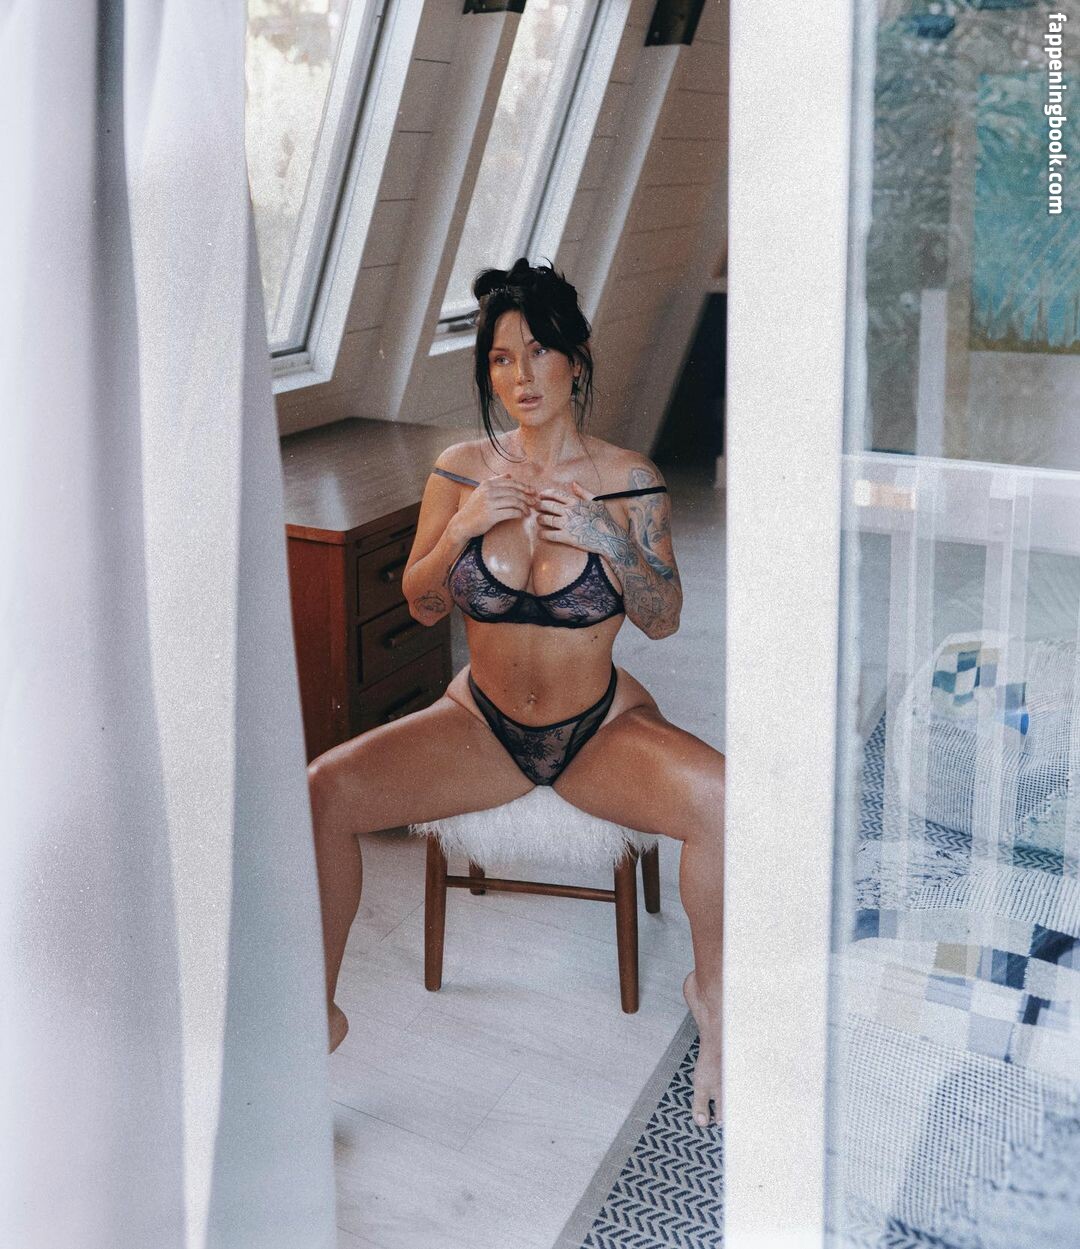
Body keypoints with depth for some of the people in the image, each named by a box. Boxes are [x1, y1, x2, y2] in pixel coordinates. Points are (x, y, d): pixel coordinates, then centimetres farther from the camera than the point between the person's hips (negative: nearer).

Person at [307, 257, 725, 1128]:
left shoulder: (628, 478, -5)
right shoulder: (462, 470, -2)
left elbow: (662, 620, -2)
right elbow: (422, 607, 4)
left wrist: (611, 538, -19)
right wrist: (460, 530, -16)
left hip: (602, 729, -1)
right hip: (482, 723, 2)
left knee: (720, 798, -31)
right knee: (324, 792, -21)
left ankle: (711, 991, 0)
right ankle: (318, 1013, 0)